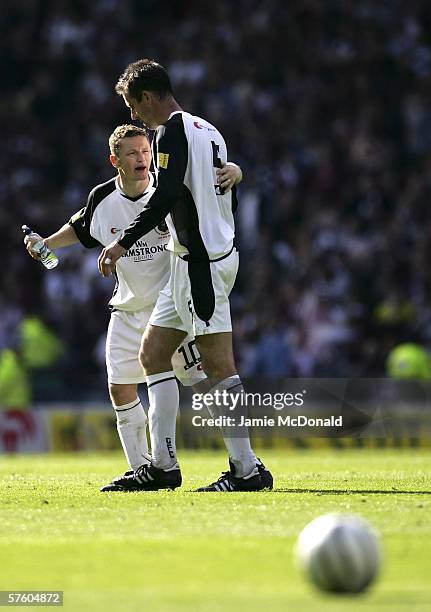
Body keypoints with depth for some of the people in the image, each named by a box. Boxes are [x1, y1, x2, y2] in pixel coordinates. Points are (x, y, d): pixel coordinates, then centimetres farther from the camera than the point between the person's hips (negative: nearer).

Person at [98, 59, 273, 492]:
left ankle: (248, 469, -9)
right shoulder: (208, 131, 17)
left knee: (217, 365, -10)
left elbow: (166, 194, -23)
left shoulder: (172, 131, -11)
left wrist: (124, 241, -20)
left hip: (199, 263, -10)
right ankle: (163, 465, 12)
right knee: (152, 354, 13)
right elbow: (228, 199, 22)